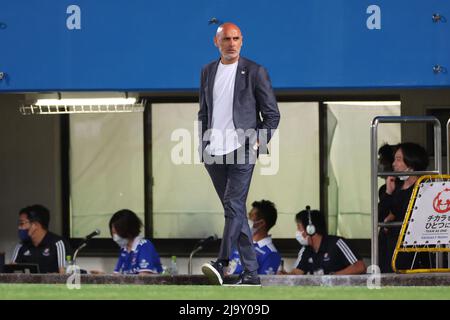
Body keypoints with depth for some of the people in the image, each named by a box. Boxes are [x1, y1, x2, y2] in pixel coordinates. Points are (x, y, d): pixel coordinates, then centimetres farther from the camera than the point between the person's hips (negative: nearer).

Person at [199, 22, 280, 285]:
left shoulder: (255, 72, 0)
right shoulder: (208, 72, 13)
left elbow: (272, 113, 2)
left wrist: (259, 144, -8)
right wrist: (202, 146, 12)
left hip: (241, 152, -5)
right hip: (213, 154, 5)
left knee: (234, 206, -17)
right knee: (235, 211, 7)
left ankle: (221, 264, -27)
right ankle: (251, 273, 10)